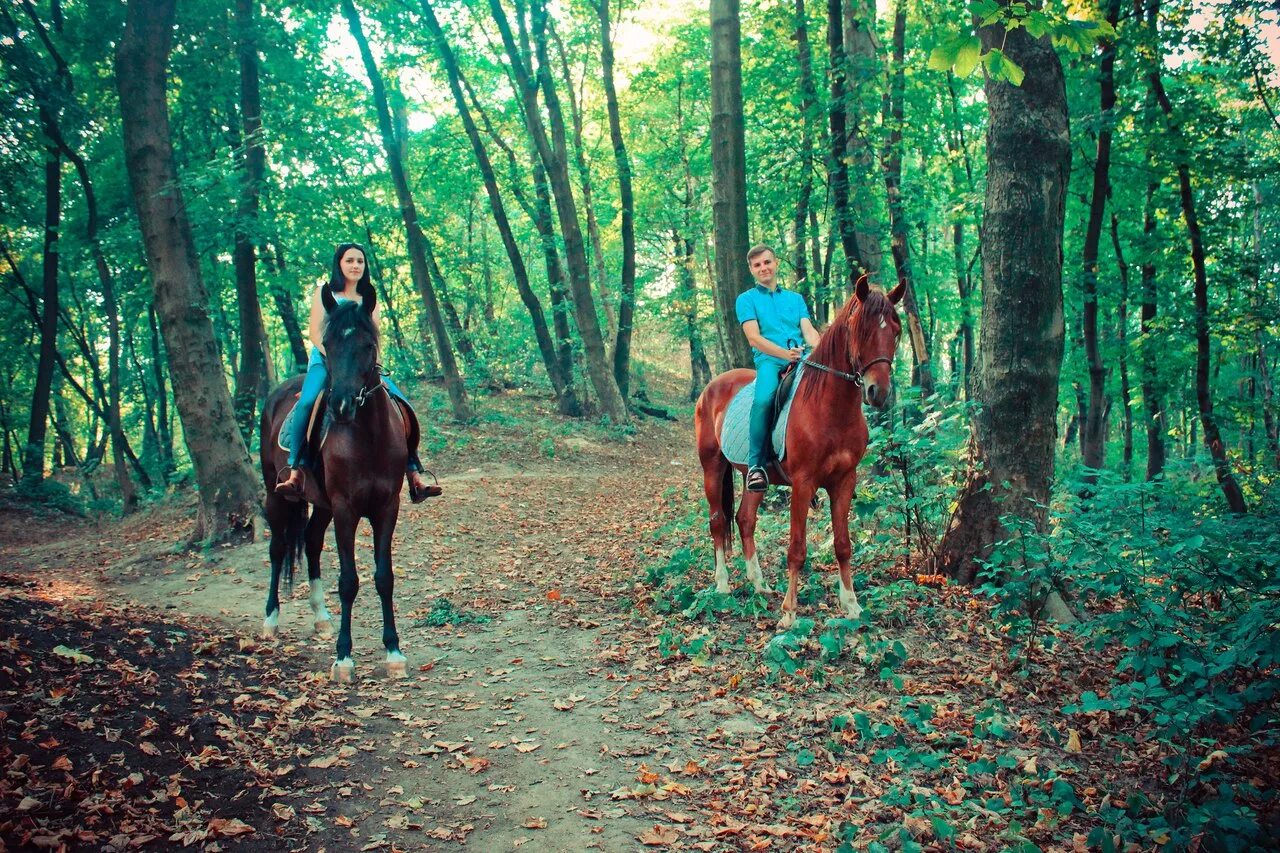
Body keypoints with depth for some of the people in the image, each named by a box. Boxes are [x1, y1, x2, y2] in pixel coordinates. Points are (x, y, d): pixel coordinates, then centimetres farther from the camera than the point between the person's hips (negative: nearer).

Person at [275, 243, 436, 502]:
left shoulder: (370, 300, 18)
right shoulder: (324, 293, 10)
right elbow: (315, 333, -1)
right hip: (325, 360, -3)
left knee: (403, 404, -17)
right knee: (308, 402, -35)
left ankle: (415, 475, -17)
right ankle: (295, 473, -35)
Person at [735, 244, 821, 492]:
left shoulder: (796, 298, 26)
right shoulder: (747, 299, 14)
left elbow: (809, 331, 12)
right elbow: (754, 337, -1)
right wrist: (785, 353, -16)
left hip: (802, 358, 3)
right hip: (769, 359, -3)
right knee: (763, 399, -36)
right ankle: (755, 465, -26)